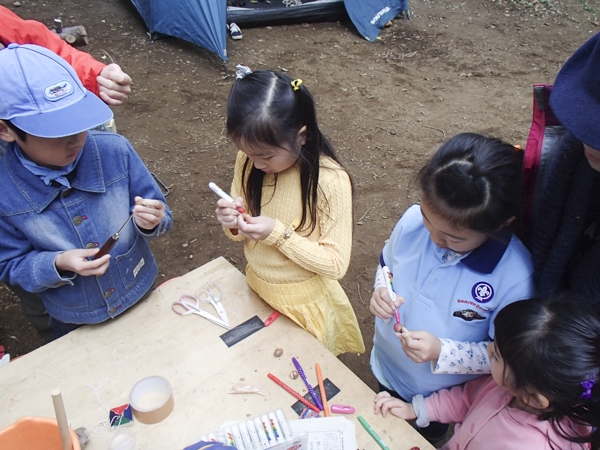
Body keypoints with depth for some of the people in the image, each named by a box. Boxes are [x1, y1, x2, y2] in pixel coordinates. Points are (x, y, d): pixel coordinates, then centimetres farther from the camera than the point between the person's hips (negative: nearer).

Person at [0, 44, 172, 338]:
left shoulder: (114, 150, -22)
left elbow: (155, 211, -9)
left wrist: (149, 221, -32)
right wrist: (58, 264, -29)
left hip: (141, 294, 1)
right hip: (73, 320, 0)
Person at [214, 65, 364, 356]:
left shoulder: (330, 181, -28)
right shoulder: (248, 163, -14)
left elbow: (336, 264, -23)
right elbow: (243, 233, 0)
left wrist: (278, 233, -33)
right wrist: (233, 225, -23)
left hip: (304, 307, -4)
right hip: (256, 293, 5)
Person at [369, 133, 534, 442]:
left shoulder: (514, 273, -34)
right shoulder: (413, 220, -23)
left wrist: (441, 352, -36)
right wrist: (381, 291, -23)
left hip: (444, 395, -3)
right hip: (386, 368, 4)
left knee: (427, 436, 31)